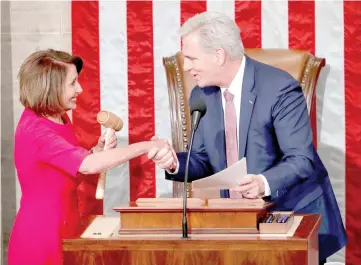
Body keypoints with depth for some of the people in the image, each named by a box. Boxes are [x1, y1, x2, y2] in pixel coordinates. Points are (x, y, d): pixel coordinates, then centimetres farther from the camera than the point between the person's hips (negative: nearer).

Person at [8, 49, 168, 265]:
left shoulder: (60, 119, 6)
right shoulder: (34, 130, -23)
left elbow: (76, 166, 16)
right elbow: (89, 165, -34)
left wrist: (99, 149, -4)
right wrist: (146, 146, -29)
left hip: (61, 228, 9)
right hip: (41, 235, -9)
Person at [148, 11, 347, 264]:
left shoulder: (280, 88, -16)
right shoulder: (201, 96, 4)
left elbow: (302, 160, -19)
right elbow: (204, 161, 10)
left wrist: (264, 183, -37)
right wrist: (176, 162, -12)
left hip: (294, 213, -5)